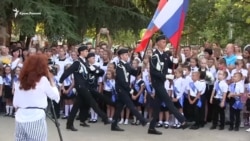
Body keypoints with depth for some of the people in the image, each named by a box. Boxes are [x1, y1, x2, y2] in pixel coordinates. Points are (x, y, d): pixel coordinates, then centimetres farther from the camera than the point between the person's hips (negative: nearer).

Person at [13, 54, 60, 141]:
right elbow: (56, 96, 5)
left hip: (20, 119, 5)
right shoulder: (43, 80, -3)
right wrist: (51, 80, 12)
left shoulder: (20, 81, 11)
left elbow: (15, 104, 11)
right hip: (36, 118, -5)